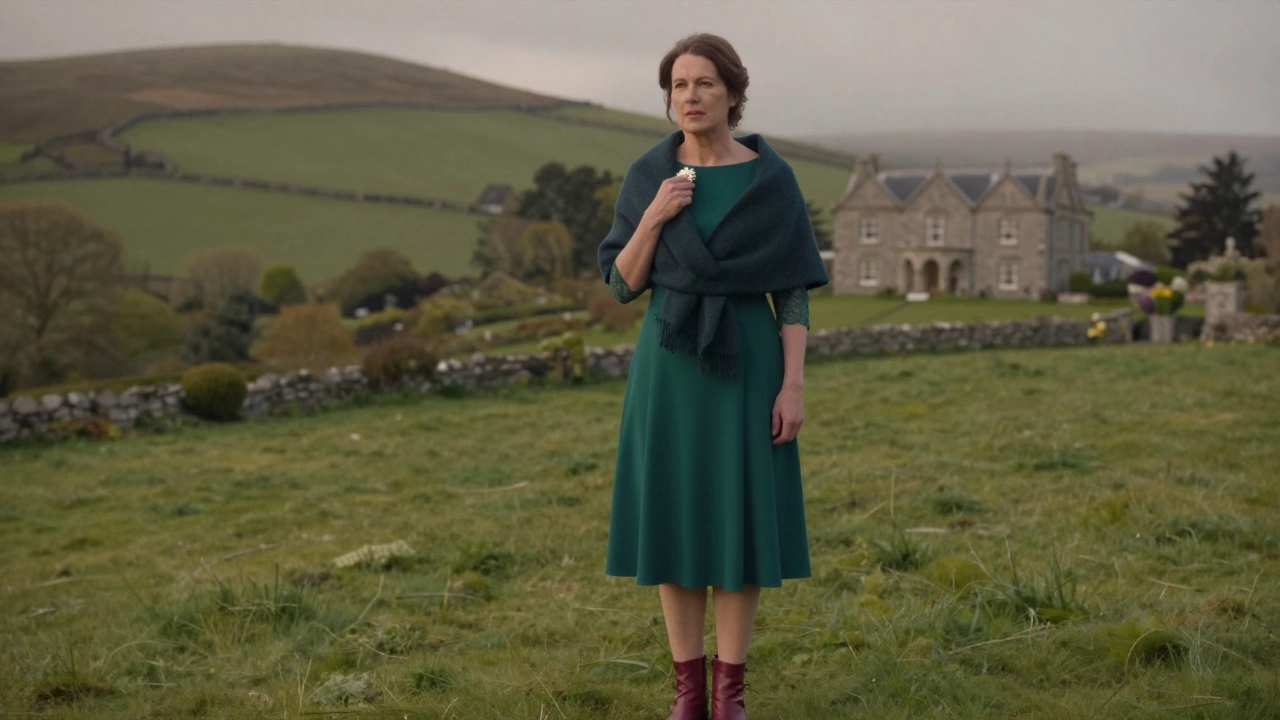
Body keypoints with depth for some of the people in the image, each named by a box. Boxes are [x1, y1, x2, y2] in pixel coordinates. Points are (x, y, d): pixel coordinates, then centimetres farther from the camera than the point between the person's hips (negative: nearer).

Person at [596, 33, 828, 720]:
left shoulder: (771, 178, -2)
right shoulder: (647, 174, 3)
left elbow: (793, 289, -2)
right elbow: (622, 284, 2)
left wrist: (793, 385, -9)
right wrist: (653, 218, -14)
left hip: (746, 366, -1)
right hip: (669, 366, 2)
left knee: (739, 525, 1)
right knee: (673, 521, 4)